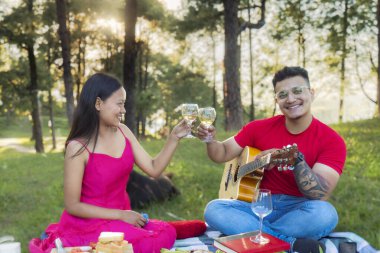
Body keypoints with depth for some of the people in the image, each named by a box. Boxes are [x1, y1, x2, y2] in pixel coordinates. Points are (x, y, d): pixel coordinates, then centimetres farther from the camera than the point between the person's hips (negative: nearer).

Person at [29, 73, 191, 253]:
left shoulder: (122, 132, -1)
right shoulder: (78, 147, -18)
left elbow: (154, 169, 2)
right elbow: (72, 206, -15)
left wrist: (174, 138, -9)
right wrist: (121, 215, -17)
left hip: (122, 217, 6)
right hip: (89, 225, -6)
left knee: (167, 233, -16)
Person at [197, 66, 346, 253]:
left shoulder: (332, 141, -9)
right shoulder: (260, 128, 1)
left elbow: (321, 195, -20)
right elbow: (223, 154, 9)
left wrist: (296, 160, -35)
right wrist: (211, 139, -14)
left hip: (298, 209, -2)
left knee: (325, 213, -36)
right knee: (213, 209, -24)